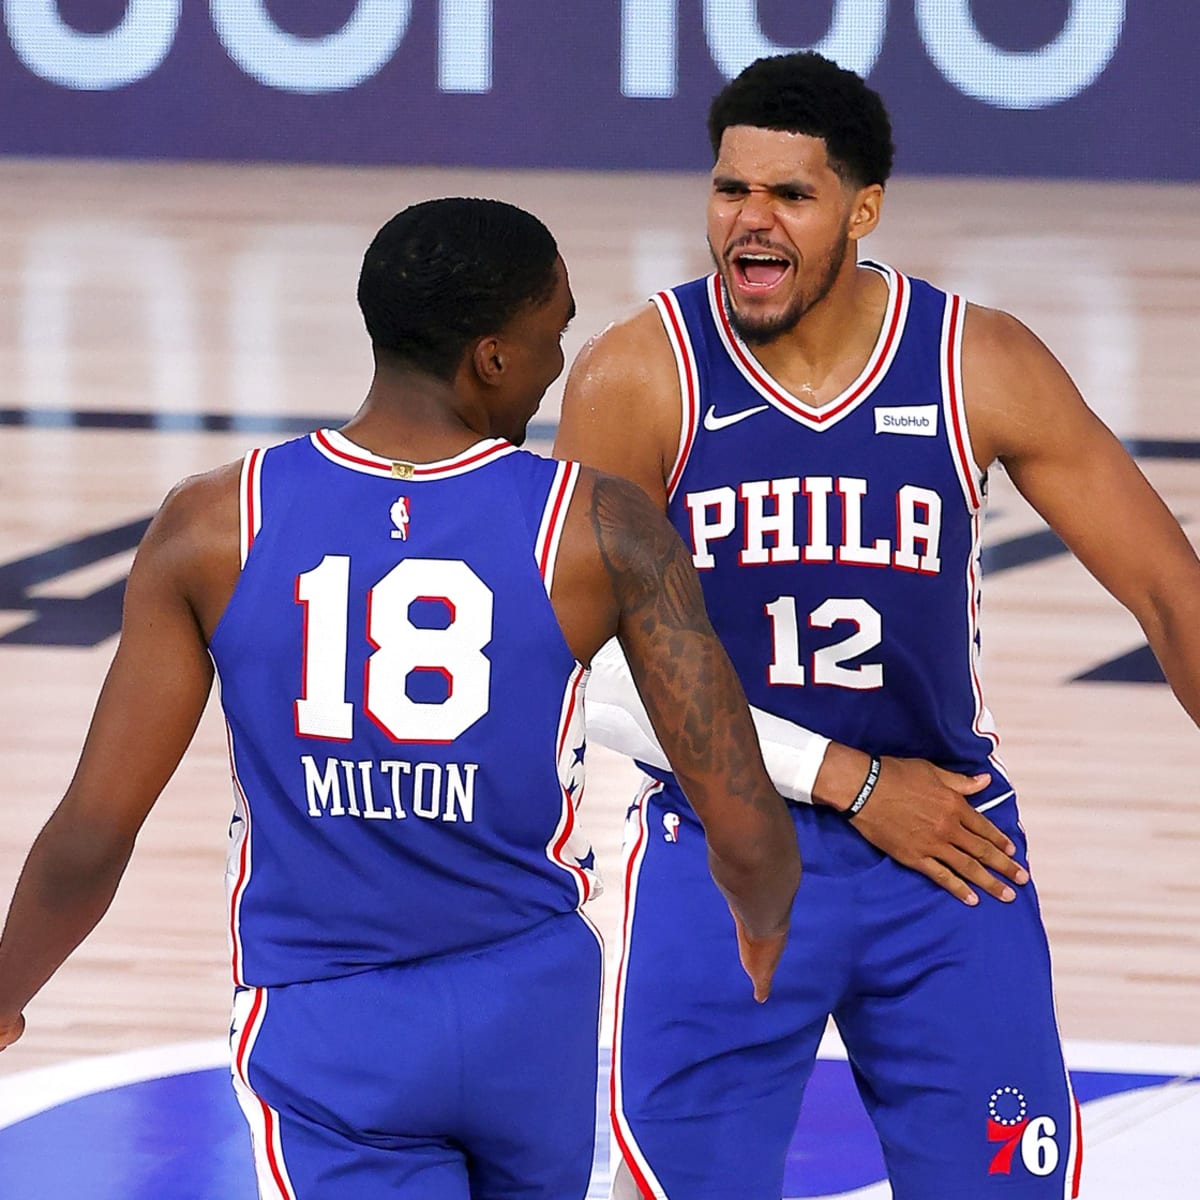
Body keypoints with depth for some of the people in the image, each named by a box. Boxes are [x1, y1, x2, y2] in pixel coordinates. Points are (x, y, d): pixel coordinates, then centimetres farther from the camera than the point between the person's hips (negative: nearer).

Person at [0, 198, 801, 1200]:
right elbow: (745, 831, -9)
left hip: (320, 1028, -1)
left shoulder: (213, 529, -9)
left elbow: (92, 833, -8)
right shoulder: (602, 531, -11)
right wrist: (764, 925, 16)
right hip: (533, 1005, 1)